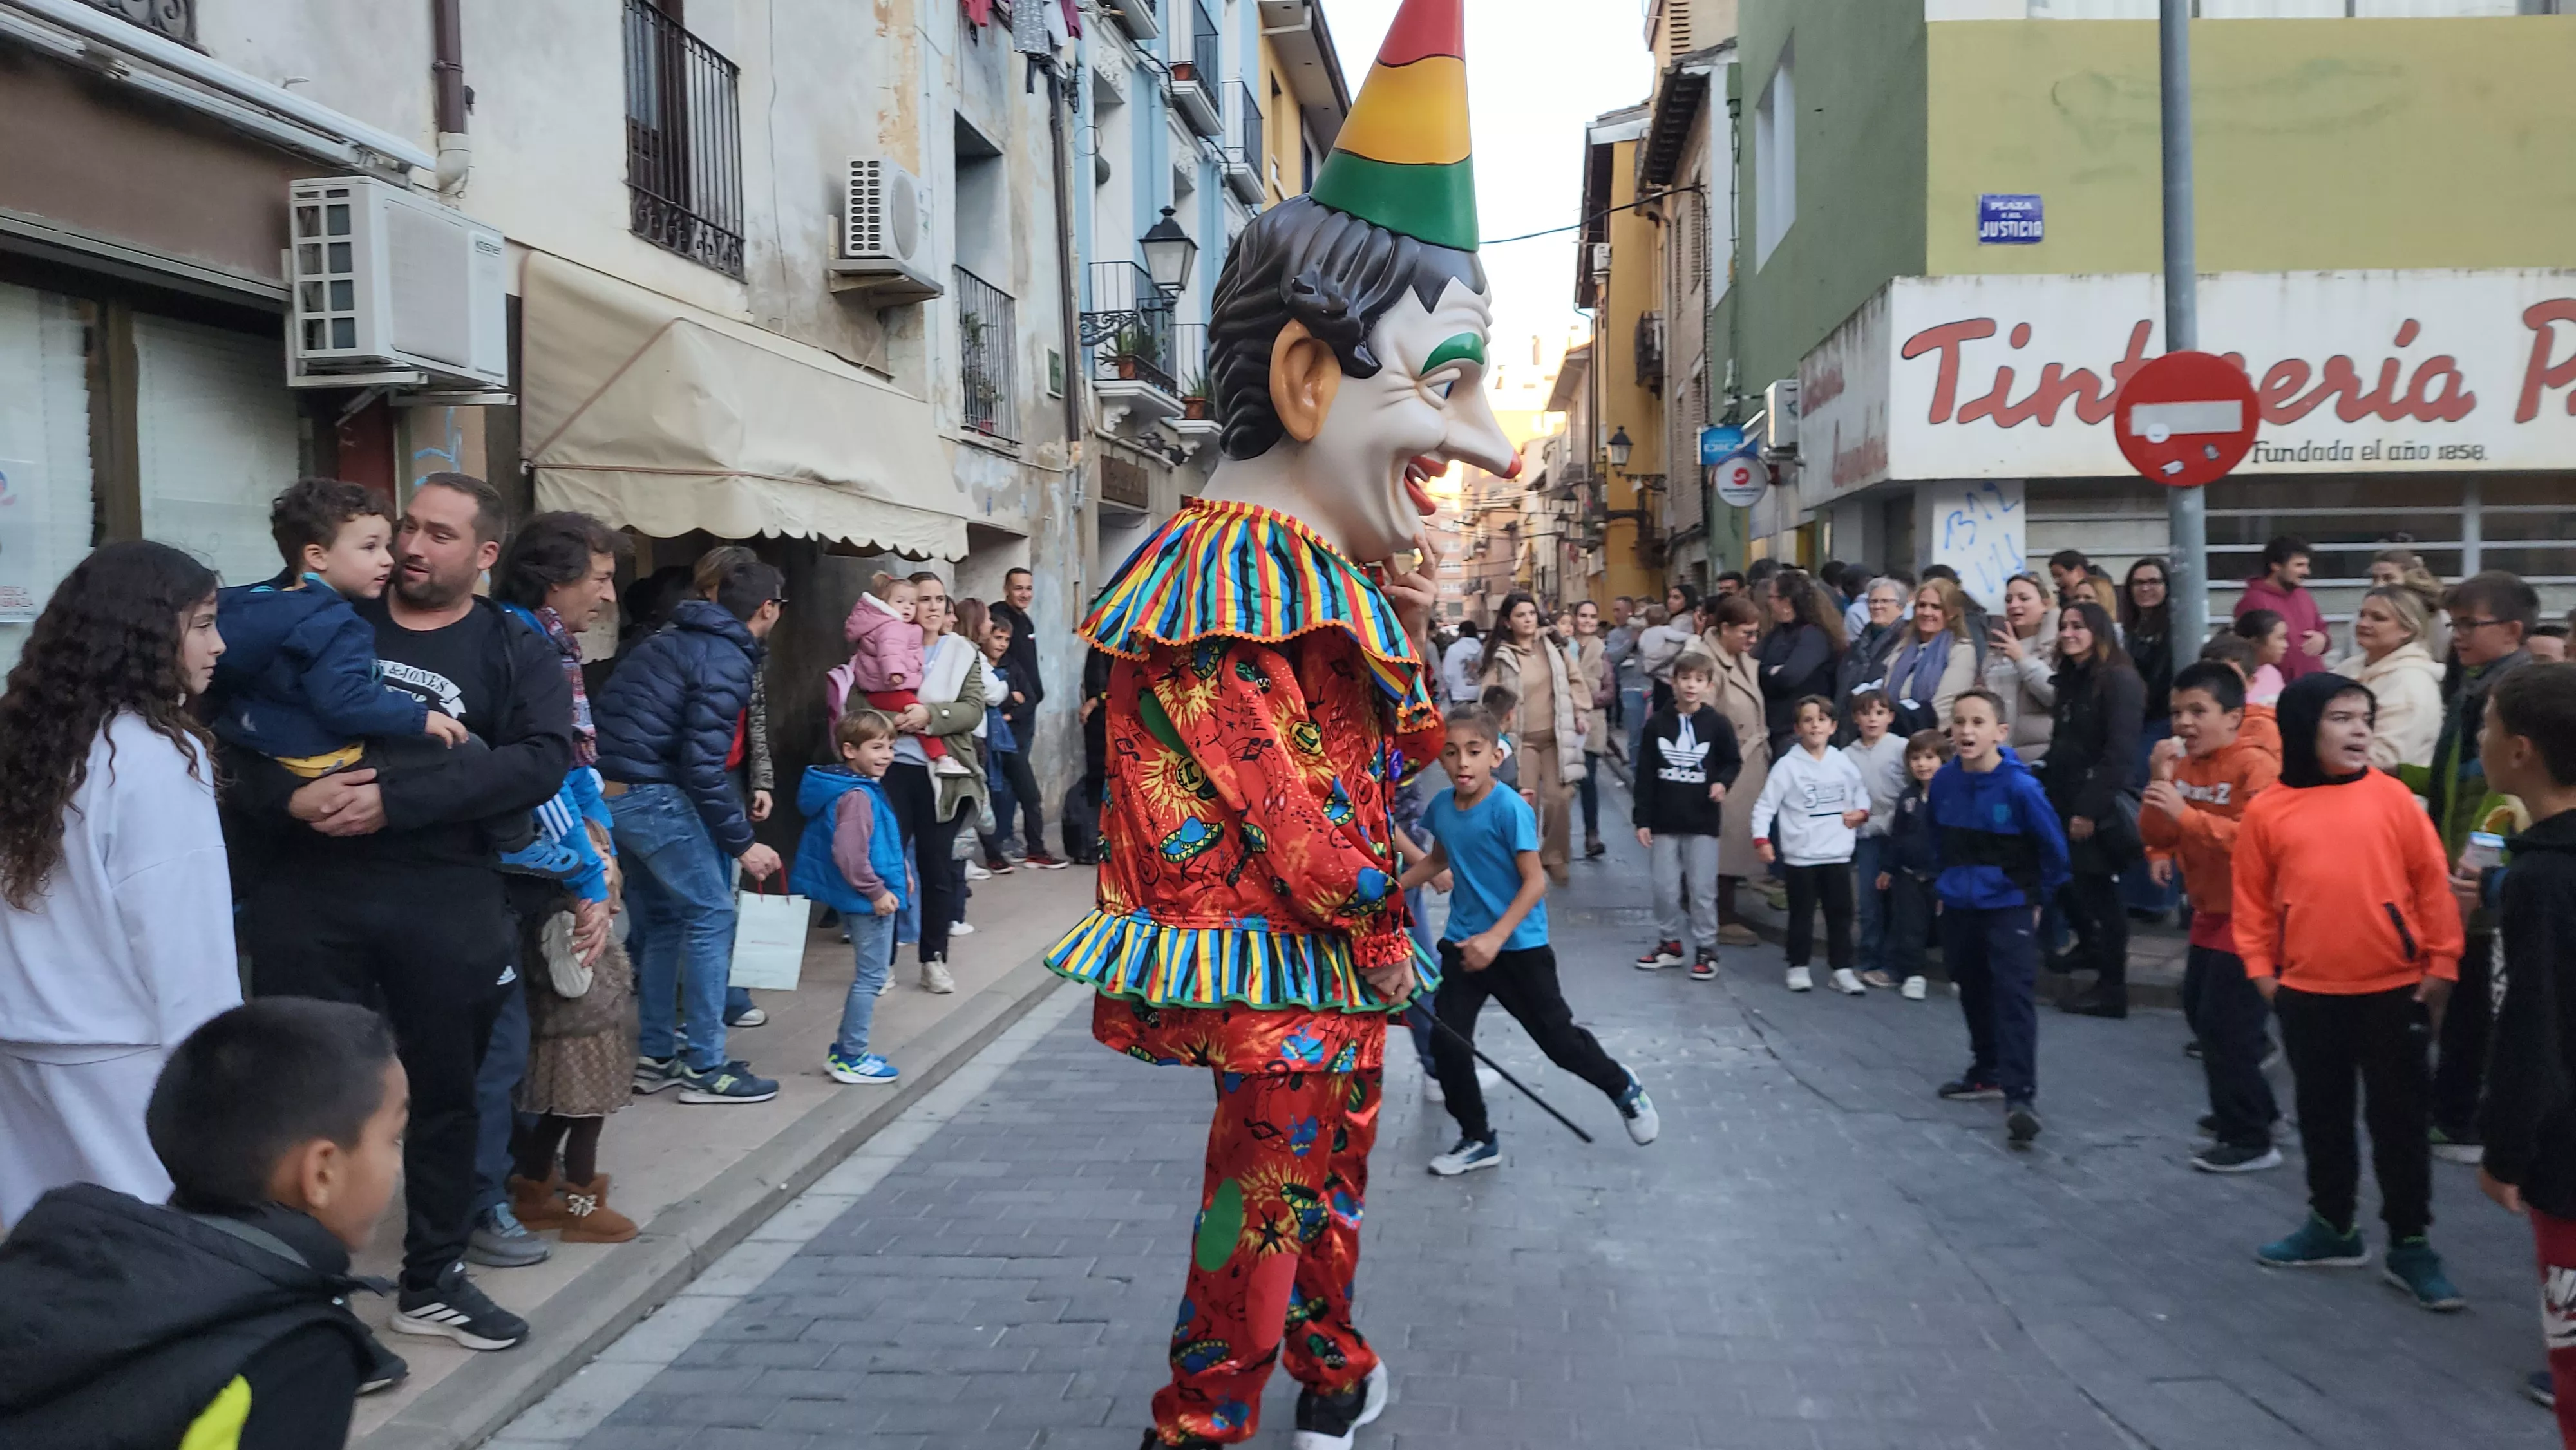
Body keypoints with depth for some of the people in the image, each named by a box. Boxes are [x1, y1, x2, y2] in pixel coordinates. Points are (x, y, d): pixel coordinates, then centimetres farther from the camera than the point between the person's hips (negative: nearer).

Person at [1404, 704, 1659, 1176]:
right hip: (1462, 943, 5)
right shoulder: (1440, 807, -2)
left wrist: (1495, 937, -28)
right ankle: (1478, 1140, 19)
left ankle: (1623, 1088, 36)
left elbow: (1536, 881, -20)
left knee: (1559, 1039, 6)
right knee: (1446, 1043, 0)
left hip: (1519, 947, -5)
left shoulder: (1509, 808, -20)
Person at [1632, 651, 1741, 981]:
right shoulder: (1657, 724, 0)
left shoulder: (1718, 724, -3)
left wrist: (1722, 781, -13)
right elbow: (1645, 774, 2)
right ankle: (1669, 944, 23)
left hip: (1702, 821, -2)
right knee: (1665, 888, 7)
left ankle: (1706, 950, 12)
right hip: (1664, 820, 2)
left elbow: (1733, 762, 9)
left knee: (1702, 889, 1)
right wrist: (1642, 820, 0)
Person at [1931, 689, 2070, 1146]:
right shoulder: (1944, 781, -5)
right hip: (1958, 908, 6)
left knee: (2014, 999, -13)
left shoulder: (2019, 786, -20)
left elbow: (2054, 846, -8)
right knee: (1973, 994, 18)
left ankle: (2020, 1096, -14)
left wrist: (2040, 896, 2)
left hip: (2008, 908, -6)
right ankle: (1987, 1073, 35)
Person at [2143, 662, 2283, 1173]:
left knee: (2225, 1026, -8)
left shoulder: (2256, 767, -18)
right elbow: (2156, 833, 3)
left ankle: (2249, 1141, 3)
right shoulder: (2183, 766, 4)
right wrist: (2159, 783, -12)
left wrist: (2185, 813, -33)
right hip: (2209, 912, 9)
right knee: (2200, 1013, 18)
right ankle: (2250, 1108, 35)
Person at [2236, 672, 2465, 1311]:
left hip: (2394, 989, -1)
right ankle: (2332, 1227, 31)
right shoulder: (2268, 810, -3)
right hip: (2307, 993, 2)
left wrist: (2442, 961, -2)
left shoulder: (2391, 797, -5)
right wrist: (2260, 966, 2)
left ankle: (2410, 1245, 18)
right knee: (2322, 1116, 15)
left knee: (2399, 1119, 6)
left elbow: (2432, 882, -2)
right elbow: (2253, 898, 4)